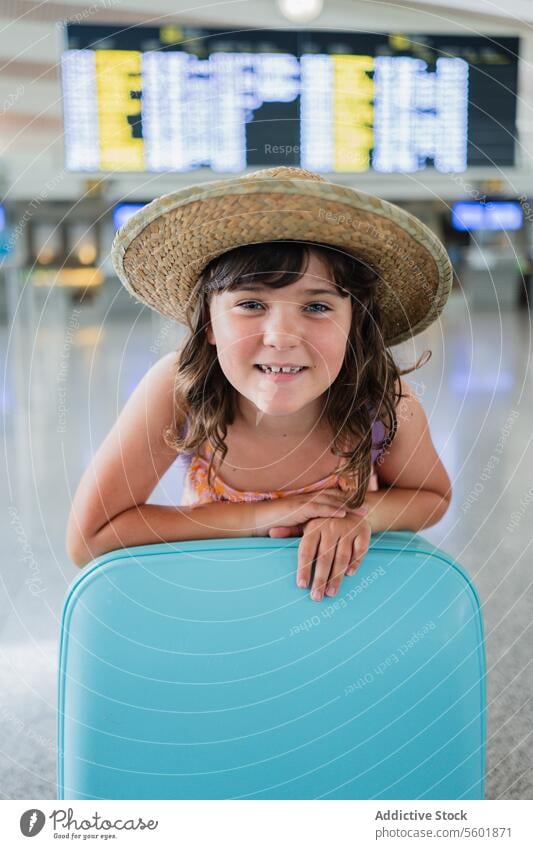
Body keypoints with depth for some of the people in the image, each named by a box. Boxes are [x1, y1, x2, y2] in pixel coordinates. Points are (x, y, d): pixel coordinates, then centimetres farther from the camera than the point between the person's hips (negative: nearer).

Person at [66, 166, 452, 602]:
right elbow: (87, 537, -24)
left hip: (339, 587, 1)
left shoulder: (383, 401, -24)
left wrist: (358, 512, -25)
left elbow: (434, 496, -3)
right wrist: (258, 516, -27)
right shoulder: (178, 388, -27)